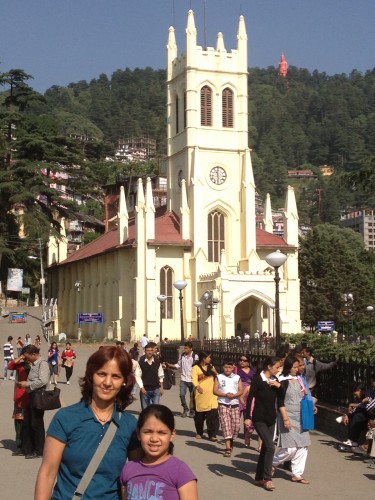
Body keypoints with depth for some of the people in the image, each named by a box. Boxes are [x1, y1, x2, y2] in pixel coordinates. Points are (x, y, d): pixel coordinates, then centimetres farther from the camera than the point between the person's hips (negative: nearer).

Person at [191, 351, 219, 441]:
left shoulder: (211, 367, 15)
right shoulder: (196, 368, -3)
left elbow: (217, 378, 26)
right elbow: (194, 379, -15)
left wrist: (215, 373, 3)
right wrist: (197, 387, -35)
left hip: (211, 395, 3)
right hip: (201, 395, -3)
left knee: (213, 415, -8)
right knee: (200, 415, 8)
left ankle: (212, 434, -5)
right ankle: (199, 433, 27)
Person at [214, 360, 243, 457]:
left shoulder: (237, 378, 10)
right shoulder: (219, 377, 6)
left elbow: (241, 391, 3)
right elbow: (215, 391, -1)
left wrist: (234, 395, -16)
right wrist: (225, 395, -15)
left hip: (235, 405, 2)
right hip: (223, 405, -2)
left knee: (236, 425, 0)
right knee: (226, 425, -11)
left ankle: (231, 441, 27)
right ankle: (228, 448, -15)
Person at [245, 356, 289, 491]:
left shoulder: (275, 380, 7)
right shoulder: (257, 379, -12)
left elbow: (280, 400, 9)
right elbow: (250, 398, -13)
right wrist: (247, 417, -16)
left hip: (271, 419, 7)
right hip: (259, 419, -7)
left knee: (265, 448, 11)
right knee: (270, 447, -14)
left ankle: (259, 478, 21)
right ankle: (267, 478, -5)